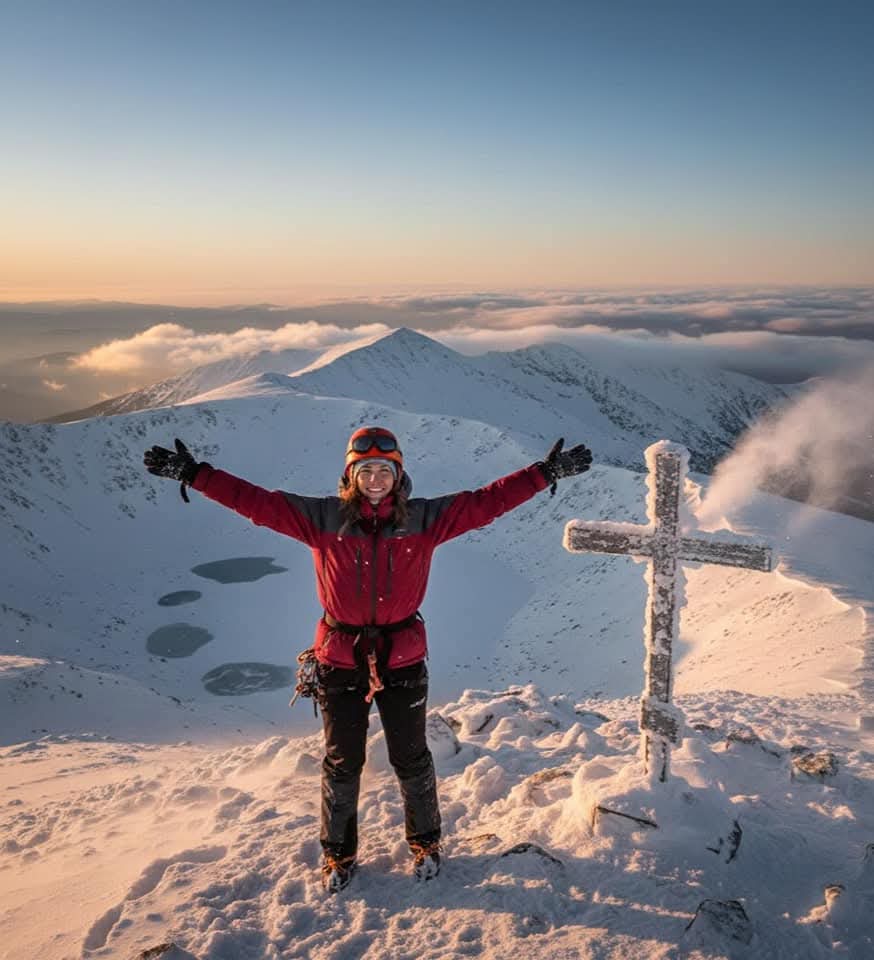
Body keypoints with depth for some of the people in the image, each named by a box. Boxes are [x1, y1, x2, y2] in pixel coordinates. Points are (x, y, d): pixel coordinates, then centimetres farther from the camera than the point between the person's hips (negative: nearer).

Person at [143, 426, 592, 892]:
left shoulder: (425, 518, -8)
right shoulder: (322, 518, -9)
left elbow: (486, 502, -8)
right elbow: (257, 501, -11)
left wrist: (546, 472, -12)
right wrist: (194, 474, -17)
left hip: (403, 661, 1)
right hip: (340, 661, 0)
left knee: (411, 759, 18)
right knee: (342, 763, 16)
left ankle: (425, 842, 43)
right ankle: (338, 853, 39)